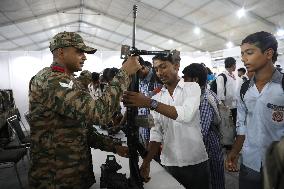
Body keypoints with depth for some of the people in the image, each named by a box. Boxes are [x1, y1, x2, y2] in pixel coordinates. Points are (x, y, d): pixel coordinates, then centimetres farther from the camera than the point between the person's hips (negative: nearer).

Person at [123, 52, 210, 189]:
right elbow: (156, 134, 1)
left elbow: (185, 115, -25)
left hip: (196, 161, -2)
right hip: (169, 162, 3)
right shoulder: (156, 98, 3)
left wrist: (150, 103, -32)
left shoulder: (192, 87, -6)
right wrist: (146, 162, -10)